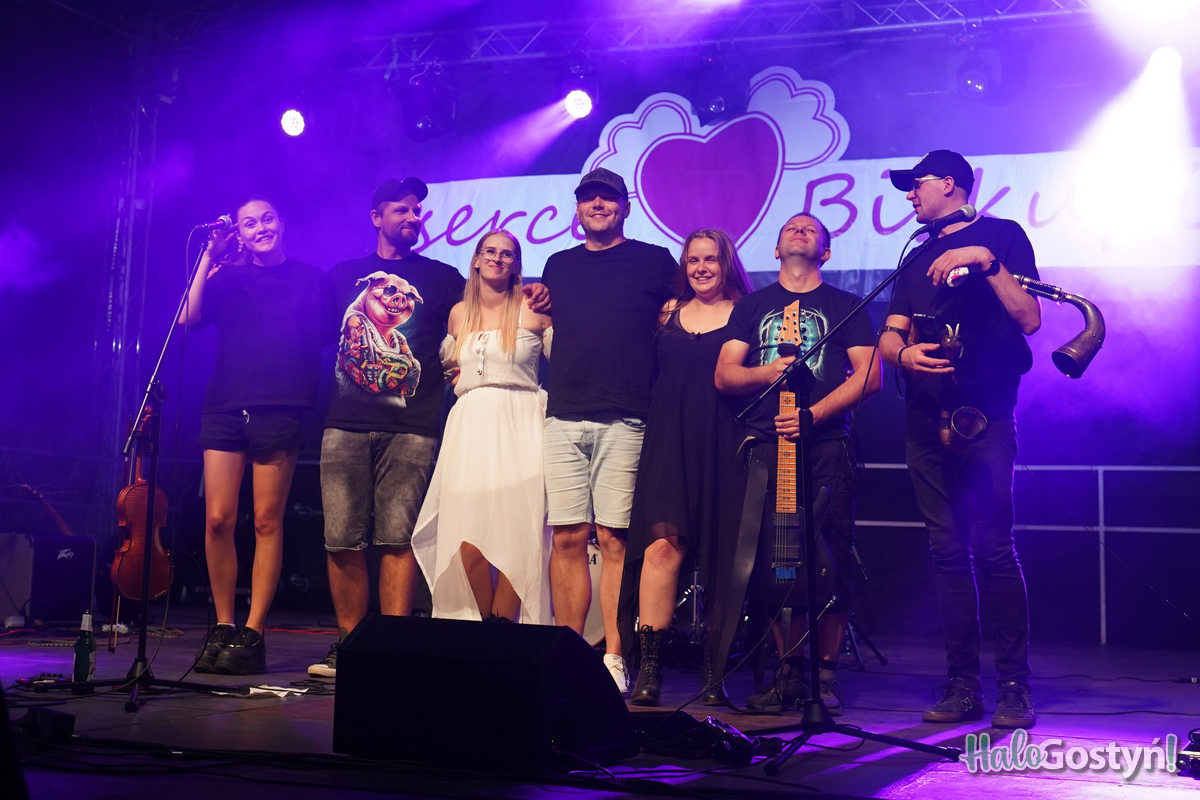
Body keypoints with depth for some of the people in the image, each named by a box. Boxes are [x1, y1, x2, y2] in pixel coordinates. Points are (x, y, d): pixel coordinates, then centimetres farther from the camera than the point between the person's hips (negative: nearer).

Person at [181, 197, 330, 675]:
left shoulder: (309, 279, 12)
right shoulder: (227, 277, 16)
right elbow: (188, 319, 2)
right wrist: (210, 256, 4)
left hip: (279, 411, -2)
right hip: (225, 407, 2)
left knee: (267, 522, -4)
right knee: (218, 519, -3)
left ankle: (253, 633, 0)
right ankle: (222, 627, 8)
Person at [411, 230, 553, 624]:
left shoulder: (532, 309, 2)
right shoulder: (459, 313, 16)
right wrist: (462, 382, 15)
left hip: (520, 428, -3)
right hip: (469, 428, 4)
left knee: (514, 536, -9)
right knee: (469, 539, -5)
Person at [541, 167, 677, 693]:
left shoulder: (655, 261, 10)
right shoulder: (558, 266, 20)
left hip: (624, 421, -3)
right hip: (564, 416, 3)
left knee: (614, 538, -5)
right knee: (567, 537, 0)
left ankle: (613, 657, -1)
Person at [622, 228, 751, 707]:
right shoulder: (669, 313, 16)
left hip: (722, 446, -1)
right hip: (669, 439, 2)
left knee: (718, 558, 0)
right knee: (662, 545, -13)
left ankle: (713, 672, 11)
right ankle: (649, 667, -12)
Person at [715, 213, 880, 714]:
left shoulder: (846, 306, 13)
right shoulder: (751, 306, 20)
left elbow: (869, 377, 2)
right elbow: (724, 375, 12)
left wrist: (812, 414, -11)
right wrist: (766, 373, -9)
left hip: (826, 444, -2)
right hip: (766, 445, 2)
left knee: (828, 566, -7)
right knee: (771, 564, -3)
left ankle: (826, 678, 4)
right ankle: (790, 674, 9)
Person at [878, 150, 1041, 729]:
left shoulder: (1000, 235, 5)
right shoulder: (918, 258, 23)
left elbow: (1029, 320, -6)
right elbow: (889, 334, 16)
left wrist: (986, 260, -16)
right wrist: (903, 353, -6)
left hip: (983, 415, -5)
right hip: (926, 419, 6)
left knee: (992, 546, -11)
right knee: (948, 550, 3)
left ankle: (1015, 687, -5)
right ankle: (962, 685, 7)